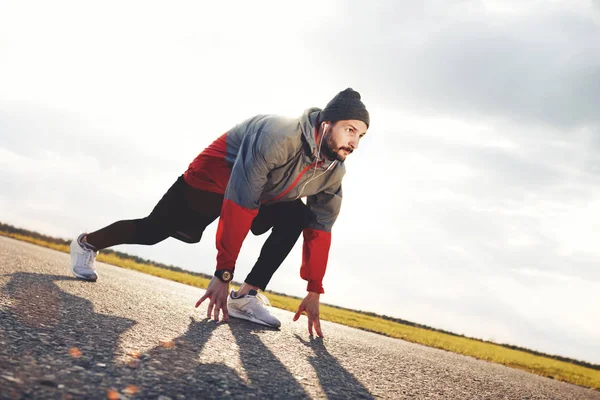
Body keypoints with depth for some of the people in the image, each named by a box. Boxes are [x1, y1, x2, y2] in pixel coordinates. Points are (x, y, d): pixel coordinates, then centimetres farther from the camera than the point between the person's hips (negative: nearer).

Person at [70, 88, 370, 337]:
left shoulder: (333, 173, -17)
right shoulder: (278, 137, -40)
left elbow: (319, 231, -9)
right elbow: (238, 209, -40)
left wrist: (313, 293, -12)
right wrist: (223, 274, -38)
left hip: (264, 196, 6)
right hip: (213, 177, -6)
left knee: (299, 216, -20)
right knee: (153, 231, 3)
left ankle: (247, 295, -19)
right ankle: (87, 243, 31)